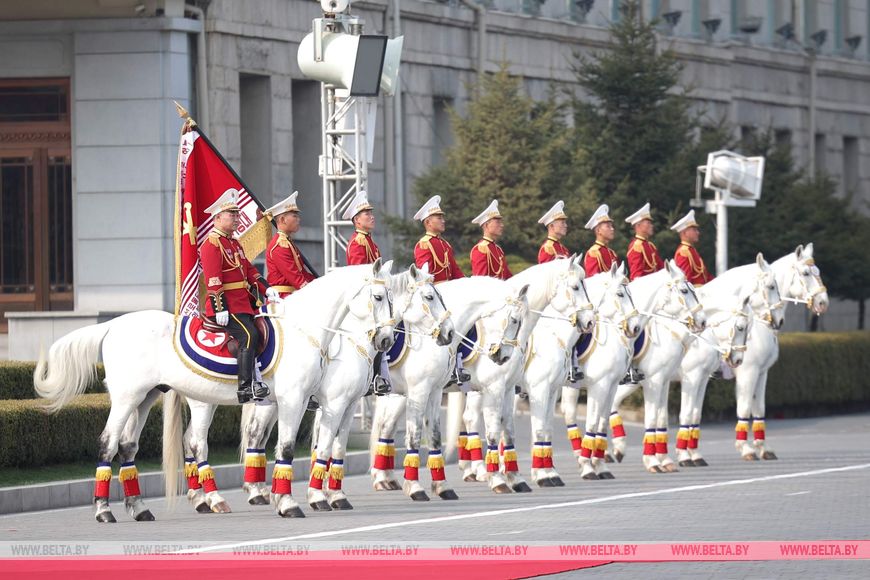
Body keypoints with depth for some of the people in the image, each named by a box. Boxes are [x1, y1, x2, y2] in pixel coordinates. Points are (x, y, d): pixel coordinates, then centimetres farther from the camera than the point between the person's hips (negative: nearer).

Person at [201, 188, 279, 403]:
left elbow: (249, 270, 23)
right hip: (226, 305, -10)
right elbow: (213, 280, -16)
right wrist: (220, 309, -22)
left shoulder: (234, 244, 23)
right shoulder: (211, 244, -9)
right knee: (249, 335, -23)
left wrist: (267, 288, 8)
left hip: (243, 302, 10)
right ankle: (246, 388, -27)